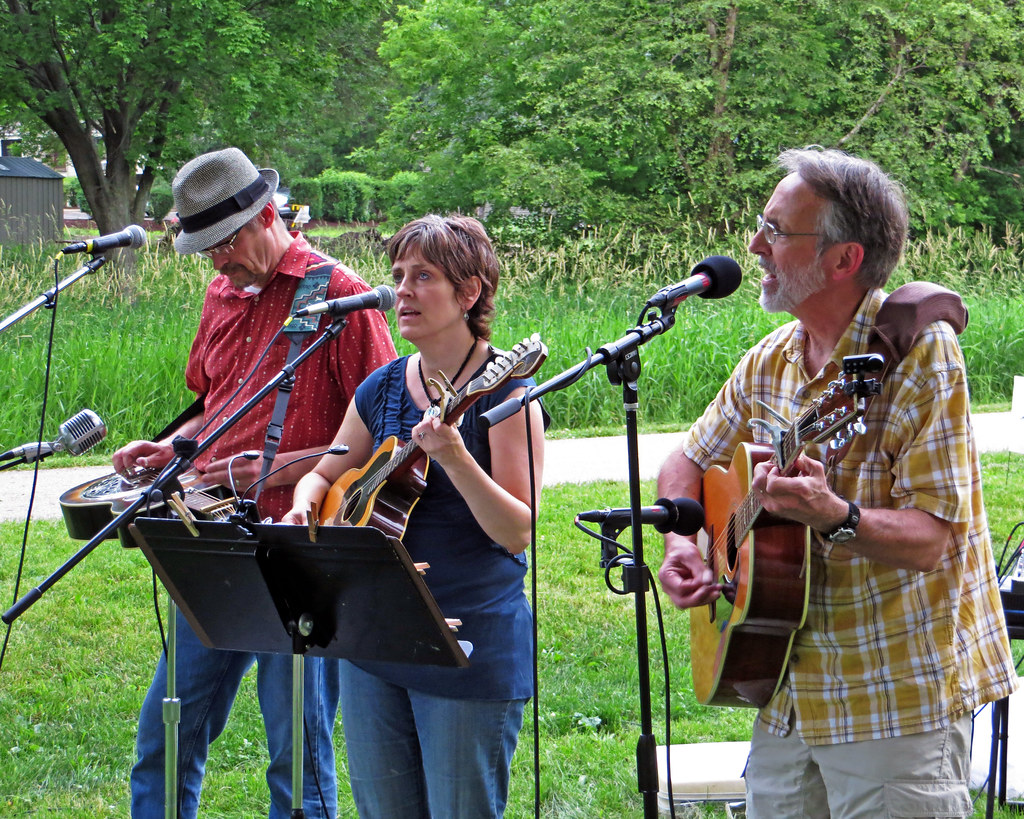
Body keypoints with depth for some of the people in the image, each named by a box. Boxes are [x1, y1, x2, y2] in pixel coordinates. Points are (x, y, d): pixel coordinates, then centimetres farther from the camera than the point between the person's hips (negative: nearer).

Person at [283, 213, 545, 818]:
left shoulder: (504, 394, -11)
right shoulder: (381, 389, 8)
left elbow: (518, 533, -17)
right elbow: (327, 475, 21)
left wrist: (453, 457, -31)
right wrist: (304, 505, -1)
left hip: (472, 647, -6)